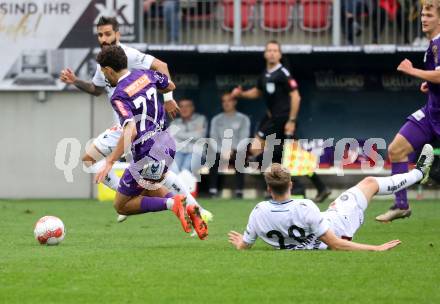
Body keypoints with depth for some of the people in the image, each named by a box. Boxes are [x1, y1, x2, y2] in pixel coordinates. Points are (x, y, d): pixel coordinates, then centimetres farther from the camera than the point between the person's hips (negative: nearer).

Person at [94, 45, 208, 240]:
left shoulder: (119, 96, -19)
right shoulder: (145, 75, 3)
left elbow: (130, 132, -33)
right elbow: (170, 86, 25)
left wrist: (110, 162, -32)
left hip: (148, 157, -8)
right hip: (167, 143, 8)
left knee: (121, 206, 8)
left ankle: (172, 204, -11)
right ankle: (187, 208, 10)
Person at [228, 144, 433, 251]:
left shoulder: (259, 212, -26)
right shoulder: (305, 209, -38)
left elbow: (243, 246, -10)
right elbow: (335, 244, -32)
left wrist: (239, 242, 15)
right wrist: (377, 249, -27)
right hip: (336, 230, -4)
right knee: (370, 183, 13)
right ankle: (418, 173, 38)